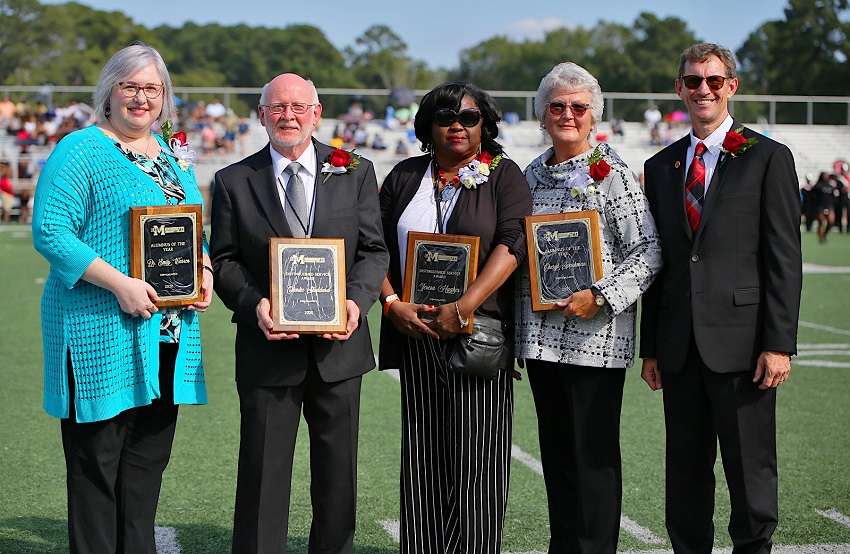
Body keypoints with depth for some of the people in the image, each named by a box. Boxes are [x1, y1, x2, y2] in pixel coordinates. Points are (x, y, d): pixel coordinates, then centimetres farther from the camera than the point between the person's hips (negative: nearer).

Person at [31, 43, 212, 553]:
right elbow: (50, 232, -14)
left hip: (169, 333, 7)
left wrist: (204, 271, 2)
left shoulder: (173, 158, 17)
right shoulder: (80, 152, -6)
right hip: (101, 333, -7)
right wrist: (119, 283, -21)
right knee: (96, 458, -2)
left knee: (149, 458, 12)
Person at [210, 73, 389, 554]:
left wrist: (357, 300, -15)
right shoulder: (234, 181, 3)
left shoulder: (355, 173, 5)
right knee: (262, 475, 3)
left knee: (338, 475, 11)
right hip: (268, 348, -1)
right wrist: (254, 304, -17)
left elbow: (374, 251, 3)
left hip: (338, 347, 2)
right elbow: (225, 261, 1)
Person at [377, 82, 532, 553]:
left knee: (474, 459, -5)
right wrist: (392, 303, -6)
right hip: (415, 334, 3)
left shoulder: (503, 176, 3)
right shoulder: (404, 177, 14)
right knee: (423, 458, 5)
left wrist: (463, 308, -19)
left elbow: (512, 242, -10)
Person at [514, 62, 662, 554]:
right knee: (555, 450, 11)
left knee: (594, 453, -2)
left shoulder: (612, 172, -5)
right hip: (540, 334, 6)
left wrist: (600, 297, -18)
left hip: (595, 334, -6)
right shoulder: (533, 174, 14)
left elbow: (647, 251, -9)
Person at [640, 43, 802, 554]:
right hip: (679, 347, 4)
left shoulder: (768, 158, 0)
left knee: (751, 470, 1)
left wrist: (779, 343, -11)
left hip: (741, 340, -4)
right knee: (686, 469, 10)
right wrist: (650, 347, 10)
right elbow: (655, 262, 15)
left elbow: (785, 259, -5)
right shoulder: (661, 167, 14)